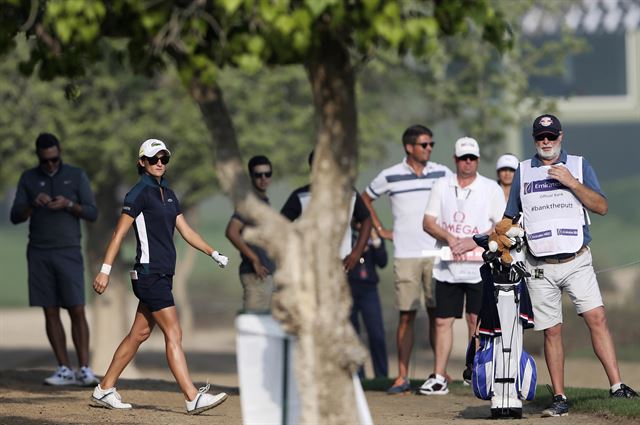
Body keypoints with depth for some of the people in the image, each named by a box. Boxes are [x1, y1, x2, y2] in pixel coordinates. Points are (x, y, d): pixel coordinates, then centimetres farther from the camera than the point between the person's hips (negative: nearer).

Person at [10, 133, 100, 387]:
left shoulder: (77, 176, 3)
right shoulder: (28, 179, 7)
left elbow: (92, 214, -1)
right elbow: (16, 217, 1)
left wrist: (68, 204, -19)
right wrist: (33, 204, -19)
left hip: (68, 252, -2)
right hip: (39, 253, 2)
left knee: (77, 311, -9)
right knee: (51, 312, 0)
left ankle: (84, 370, -11)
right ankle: (64, 370, 1)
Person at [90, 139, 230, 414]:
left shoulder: (168, 194, 17)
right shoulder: (139, 193, -8)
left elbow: (185, 230, 21)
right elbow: (119, 233, -11)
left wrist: (213, 253, 15)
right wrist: (105, 270, -15)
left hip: (163, 275, 9)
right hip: (149, 274, -9)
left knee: (140, 334, 11)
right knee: (174, 335, -11)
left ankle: (104, 390, 19)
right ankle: (192, 398, -14)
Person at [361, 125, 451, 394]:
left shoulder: (442, 173, 6)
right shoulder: (390, 176, 2)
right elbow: (365, 199, 17)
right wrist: (380, 230, 11)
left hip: (436, 253, 2)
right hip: (405, 255, -2)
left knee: (437, 313, 3)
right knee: (406, 316, -3)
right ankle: (402, 376, -1)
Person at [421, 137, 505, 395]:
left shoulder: (491, 188, 2)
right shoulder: (442, 186, 10)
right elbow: (428, 222, 5)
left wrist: (473, 241, -15)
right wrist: (449, 238, -13)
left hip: (479, 267, -3)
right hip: (447, 267, 3)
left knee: (476, 320, -4)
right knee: (442, 321, 2)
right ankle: (438, 378, 5)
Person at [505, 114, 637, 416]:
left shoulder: (579, 166, 8)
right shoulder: (523, 171, 13)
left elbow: (601, 207, -2)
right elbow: (510, 218, 20)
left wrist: (571, 182, -13)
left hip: (576, 263, -1)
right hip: (540, 268, 1)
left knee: (596, 318, -15)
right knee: (551, 332, 0)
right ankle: (559, 399, 4)